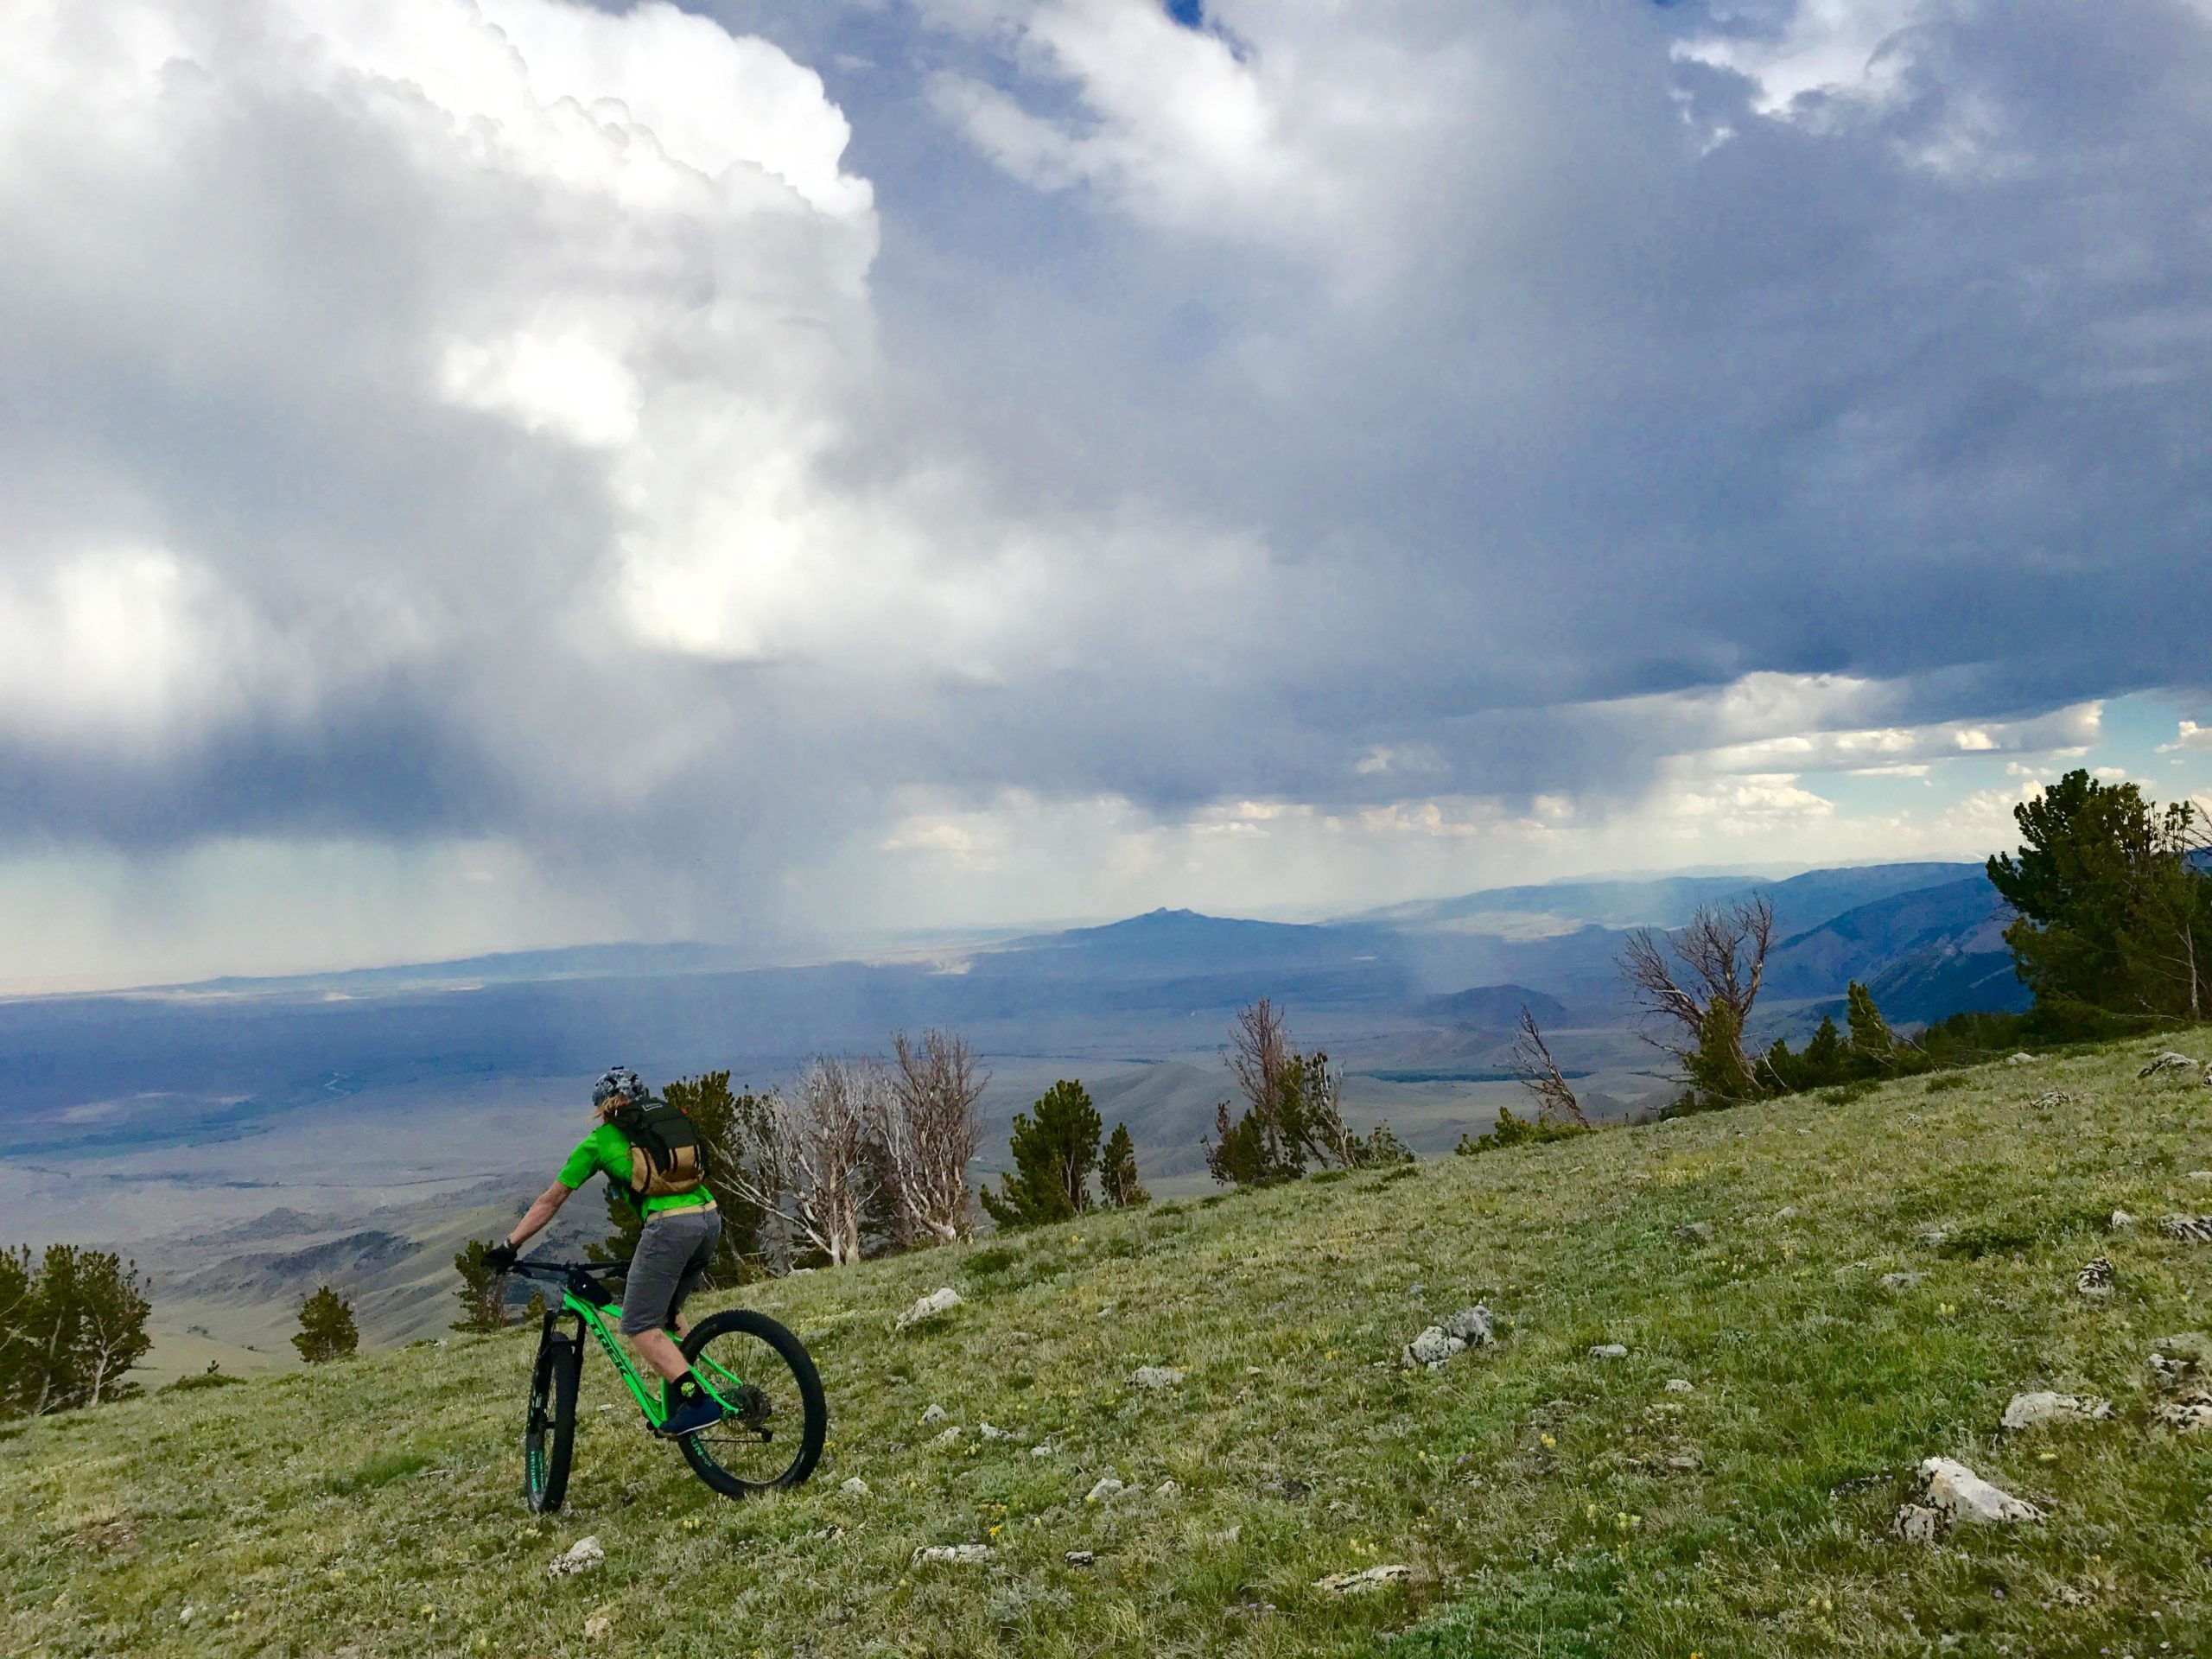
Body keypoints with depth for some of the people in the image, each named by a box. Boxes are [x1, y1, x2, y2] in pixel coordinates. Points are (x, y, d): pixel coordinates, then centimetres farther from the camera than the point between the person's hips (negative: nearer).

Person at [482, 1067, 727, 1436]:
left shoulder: (599, 1141, 14)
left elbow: (550, 1201, 18)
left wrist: (508, 1246, 26)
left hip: (670, 1224, -6)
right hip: (710, 1217, 7)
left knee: (639, 1326, 0)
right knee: (667, 1312, 25)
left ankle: (697, 1401, -15)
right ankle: (683, 1393, 21)